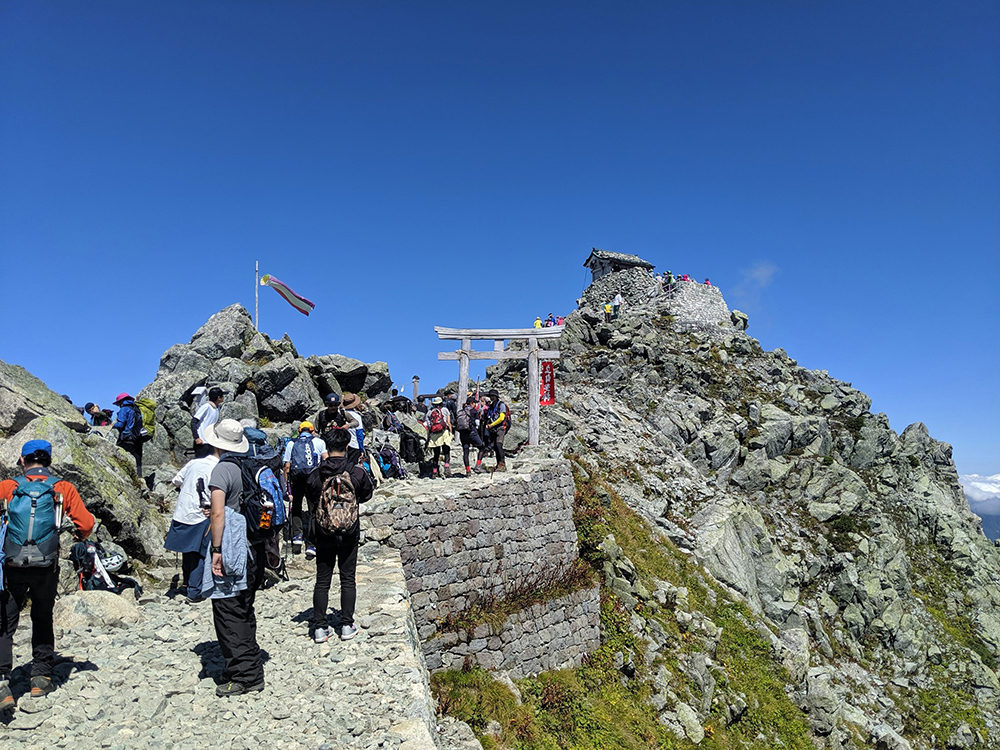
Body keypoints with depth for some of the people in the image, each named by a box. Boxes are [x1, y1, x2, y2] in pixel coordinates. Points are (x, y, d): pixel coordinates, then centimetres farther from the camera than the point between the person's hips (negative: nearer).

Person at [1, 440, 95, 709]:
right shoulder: (63, 489, -1)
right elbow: (86, 524, -3)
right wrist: (78, 538, 19)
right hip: (46, 568, 1)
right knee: (42, 620, 19)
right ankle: (41, 678, 22)